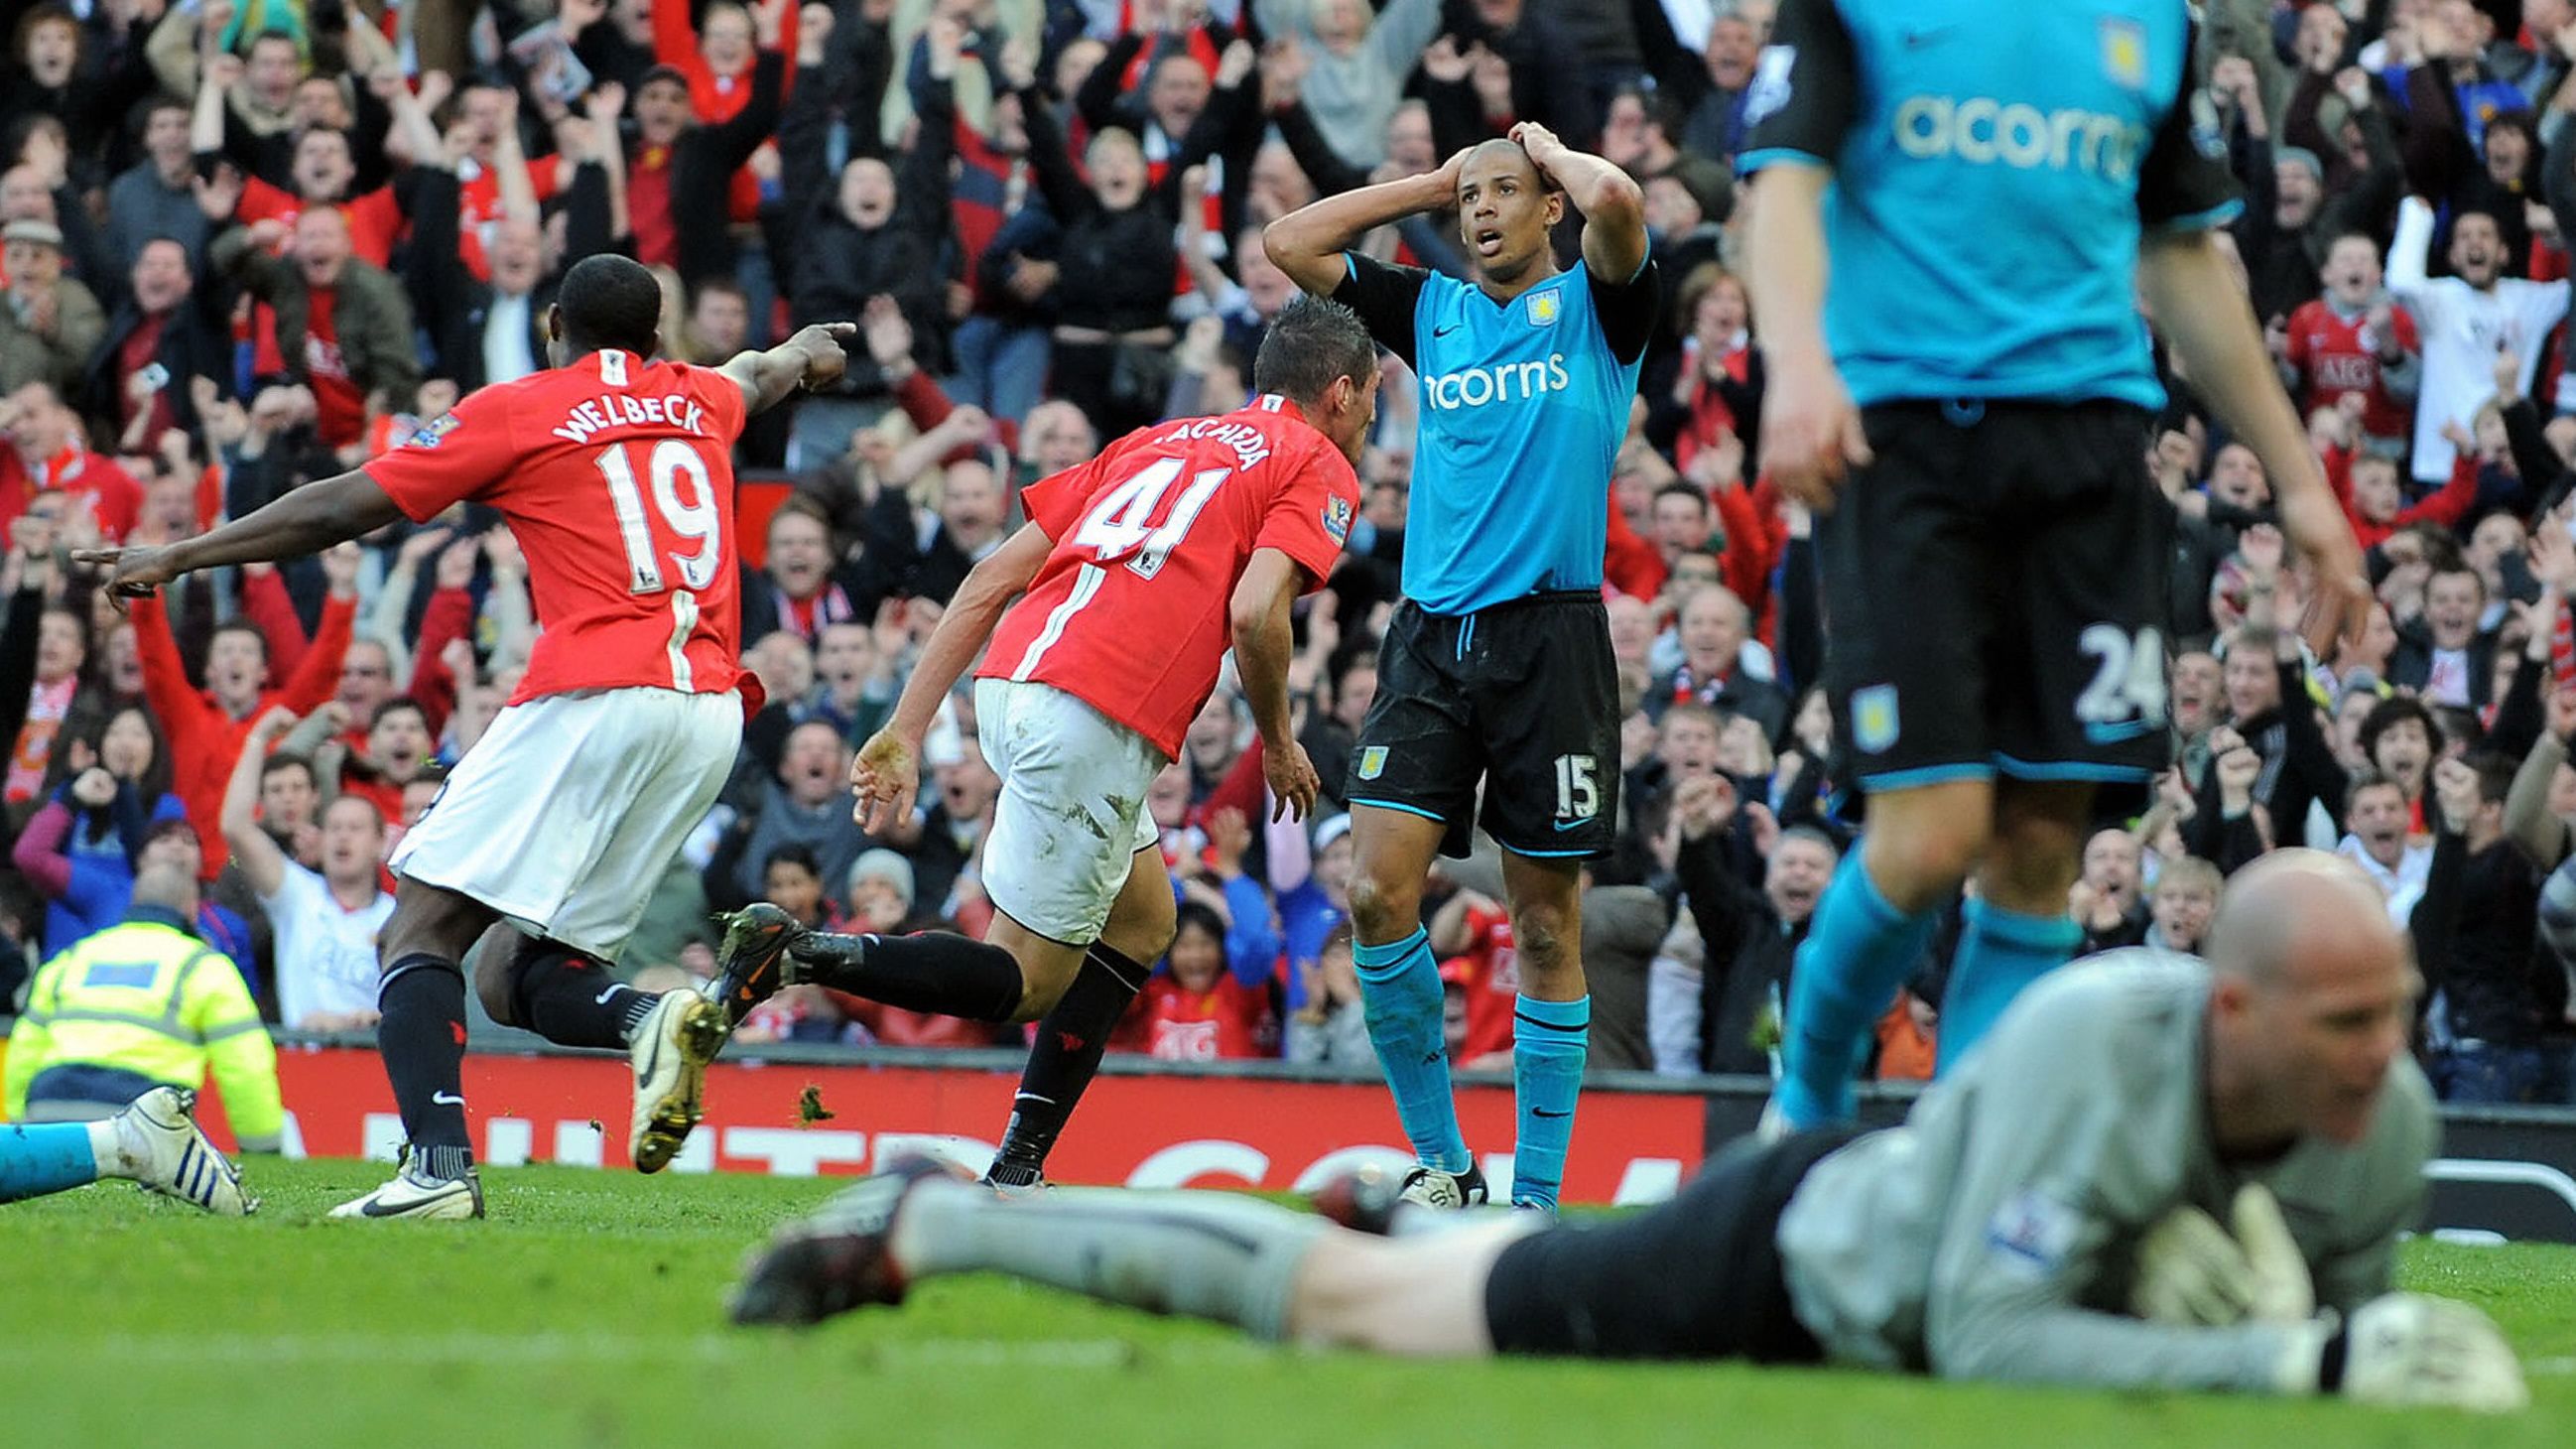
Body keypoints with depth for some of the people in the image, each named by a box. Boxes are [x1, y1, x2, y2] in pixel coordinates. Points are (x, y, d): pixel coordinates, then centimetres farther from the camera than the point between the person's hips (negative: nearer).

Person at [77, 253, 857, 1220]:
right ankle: (655, 1019, -18)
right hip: (711, 715, 6)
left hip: (597, 696, -6)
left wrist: (178, 558, 15)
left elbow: (344, 509, 6)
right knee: (516, 978, 12)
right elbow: (763, 373, 48)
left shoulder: (519, 411, 5)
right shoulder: (699, 400, 22)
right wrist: (807, 351, 72)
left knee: (422, 930, -7)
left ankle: (439, 1166, -27)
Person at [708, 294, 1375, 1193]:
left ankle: (1016, 1171, 15)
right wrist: (1279, 741, 7)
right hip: (1096, 719, -8)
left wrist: (907, 730, 17)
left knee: (1142, 920, 23)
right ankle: (794, 957, -19)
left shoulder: (1159, 441, 28)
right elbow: (1255, 612, -11)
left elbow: (995, 577, 20)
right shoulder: (1318, 468, 8)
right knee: (1024, 982, -1)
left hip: (1011, 684, 8)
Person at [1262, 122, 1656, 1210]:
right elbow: (1288, 243, 14)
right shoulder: (1430, 311, 16)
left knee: (1545, 922, -1)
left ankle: (1537, 1194, 5)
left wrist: (1545, 148, 4)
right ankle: (1441, 1162, 2)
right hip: (1432, 634, 3)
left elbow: (1616, 201, -16)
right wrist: (1431, 183, 14)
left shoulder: (1592, 305, 4)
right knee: (1379, 892, -10)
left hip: (1551, 633, -3)